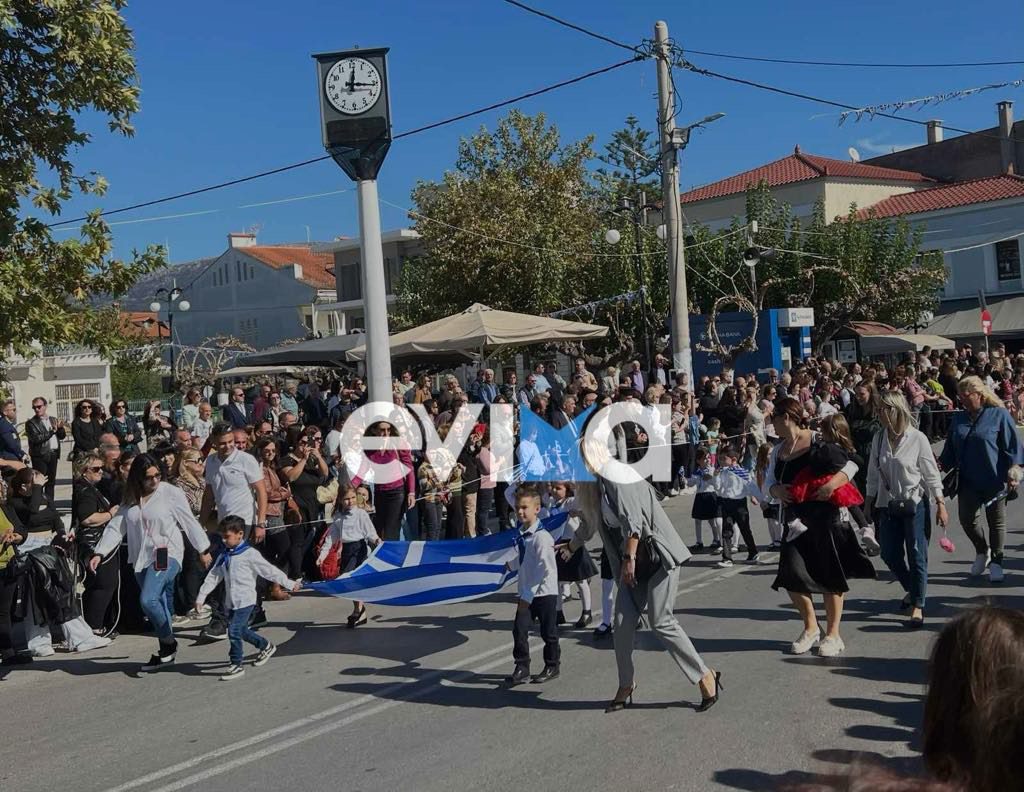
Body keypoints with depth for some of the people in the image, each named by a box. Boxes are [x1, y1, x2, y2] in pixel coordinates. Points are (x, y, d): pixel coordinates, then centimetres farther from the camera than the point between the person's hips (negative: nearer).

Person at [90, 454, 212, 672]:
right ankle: (165, 654, 22)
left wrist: (203, 550, 5)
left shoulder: (171, 493, -5)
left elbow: (190, 522, 0)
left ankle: (169, 643, -3)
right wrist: (99, 553, -1)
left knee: (148, 600, -22)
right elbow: (116, 526, 8)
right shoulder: (131, 498, 9)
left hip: (167, 554, -6)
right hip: (141, 558, 6)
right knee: (158, 606, 11)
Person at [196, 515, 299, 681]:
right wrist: (201, 597, 12)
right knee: (242, 630, 14)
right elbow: (213, 577, 14)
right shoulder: (224, 556, 9)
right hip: (231, 602, 7)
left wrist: (289, 584, -6)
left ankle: (236, 665, 0)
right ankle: (266, 646, 37)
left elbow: (269, 571, -8)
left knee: (234, 631, -11)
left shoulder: (249, 554, -11)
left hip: (246, 600, -7)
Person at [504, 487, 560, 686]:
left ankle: (552, 666, 26)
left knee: (548, 632, 9)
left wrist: (528, 595, -24)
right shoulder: (520, 534, 4)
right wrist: (510, 565, 7)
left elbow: (544, 569, -24)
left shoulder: (542, 536, -20)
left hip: (544, 592, -6)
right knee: (519, 629, -1)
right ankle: (521, 668, 9)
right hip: (526, 593, 6)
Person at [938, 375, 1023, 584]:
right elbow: (950, 449, 13)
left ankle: (996, 562, 21)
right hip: (968, 480, 4)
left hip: (994, 480, -4)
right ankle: (982, 551, 29)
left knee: (996, 523, 7)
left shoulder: (999, 415, -7)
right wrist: (942, 463, -3)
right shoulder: (958, 419, 8)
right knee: (966, 519, 3)